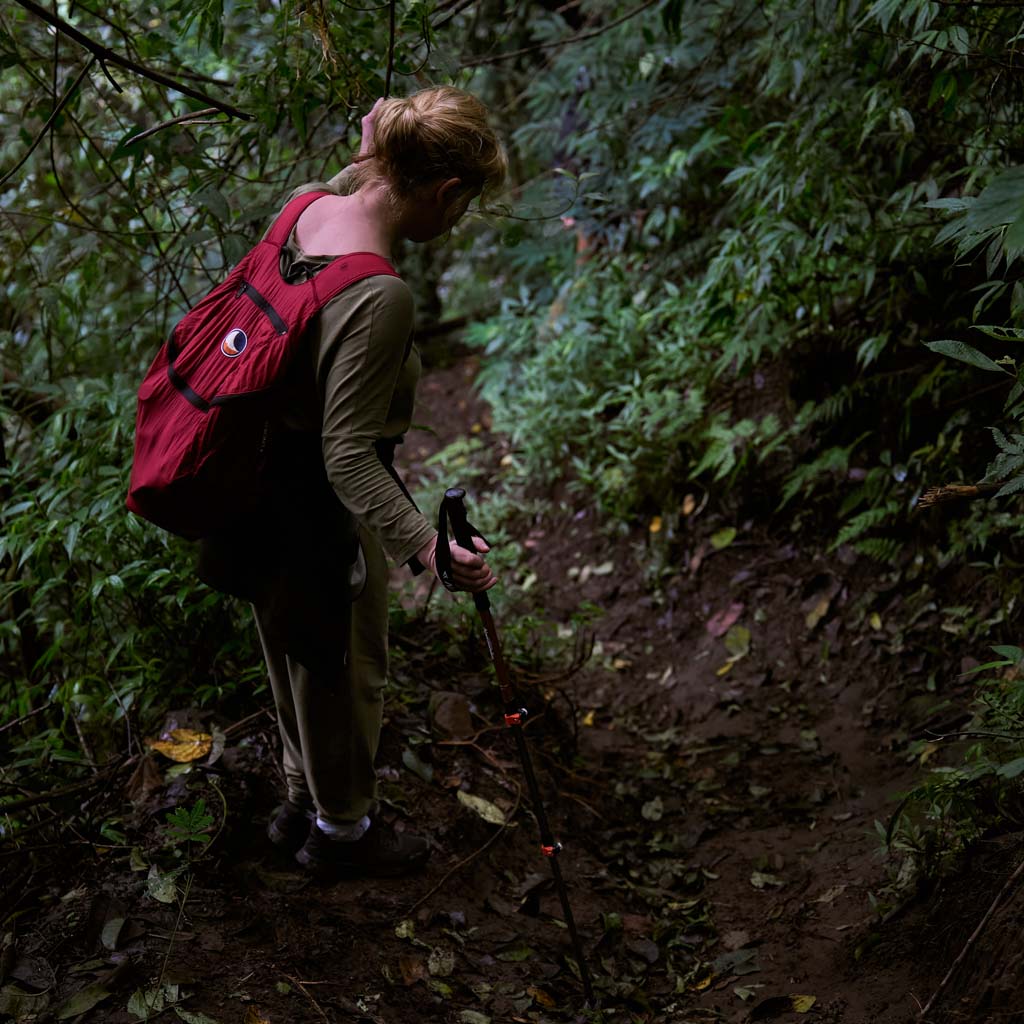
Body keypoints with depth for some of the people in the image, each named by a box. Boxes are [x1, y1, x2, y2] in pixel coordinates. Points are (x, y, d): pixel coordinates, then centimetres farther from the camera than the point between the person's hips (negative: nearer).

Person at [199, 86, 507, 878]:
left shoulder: (310, 204, -8)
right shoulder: (379, 296, -34)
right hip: (325, 511, -9)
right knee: (347, 669, 17)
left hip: (266, 480, 9)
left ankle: (304, 804, 53)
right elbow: (349, 454, -33)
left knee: (301, 657, 29)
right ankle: (342, 832, 42)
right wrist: (426, 545, -37)